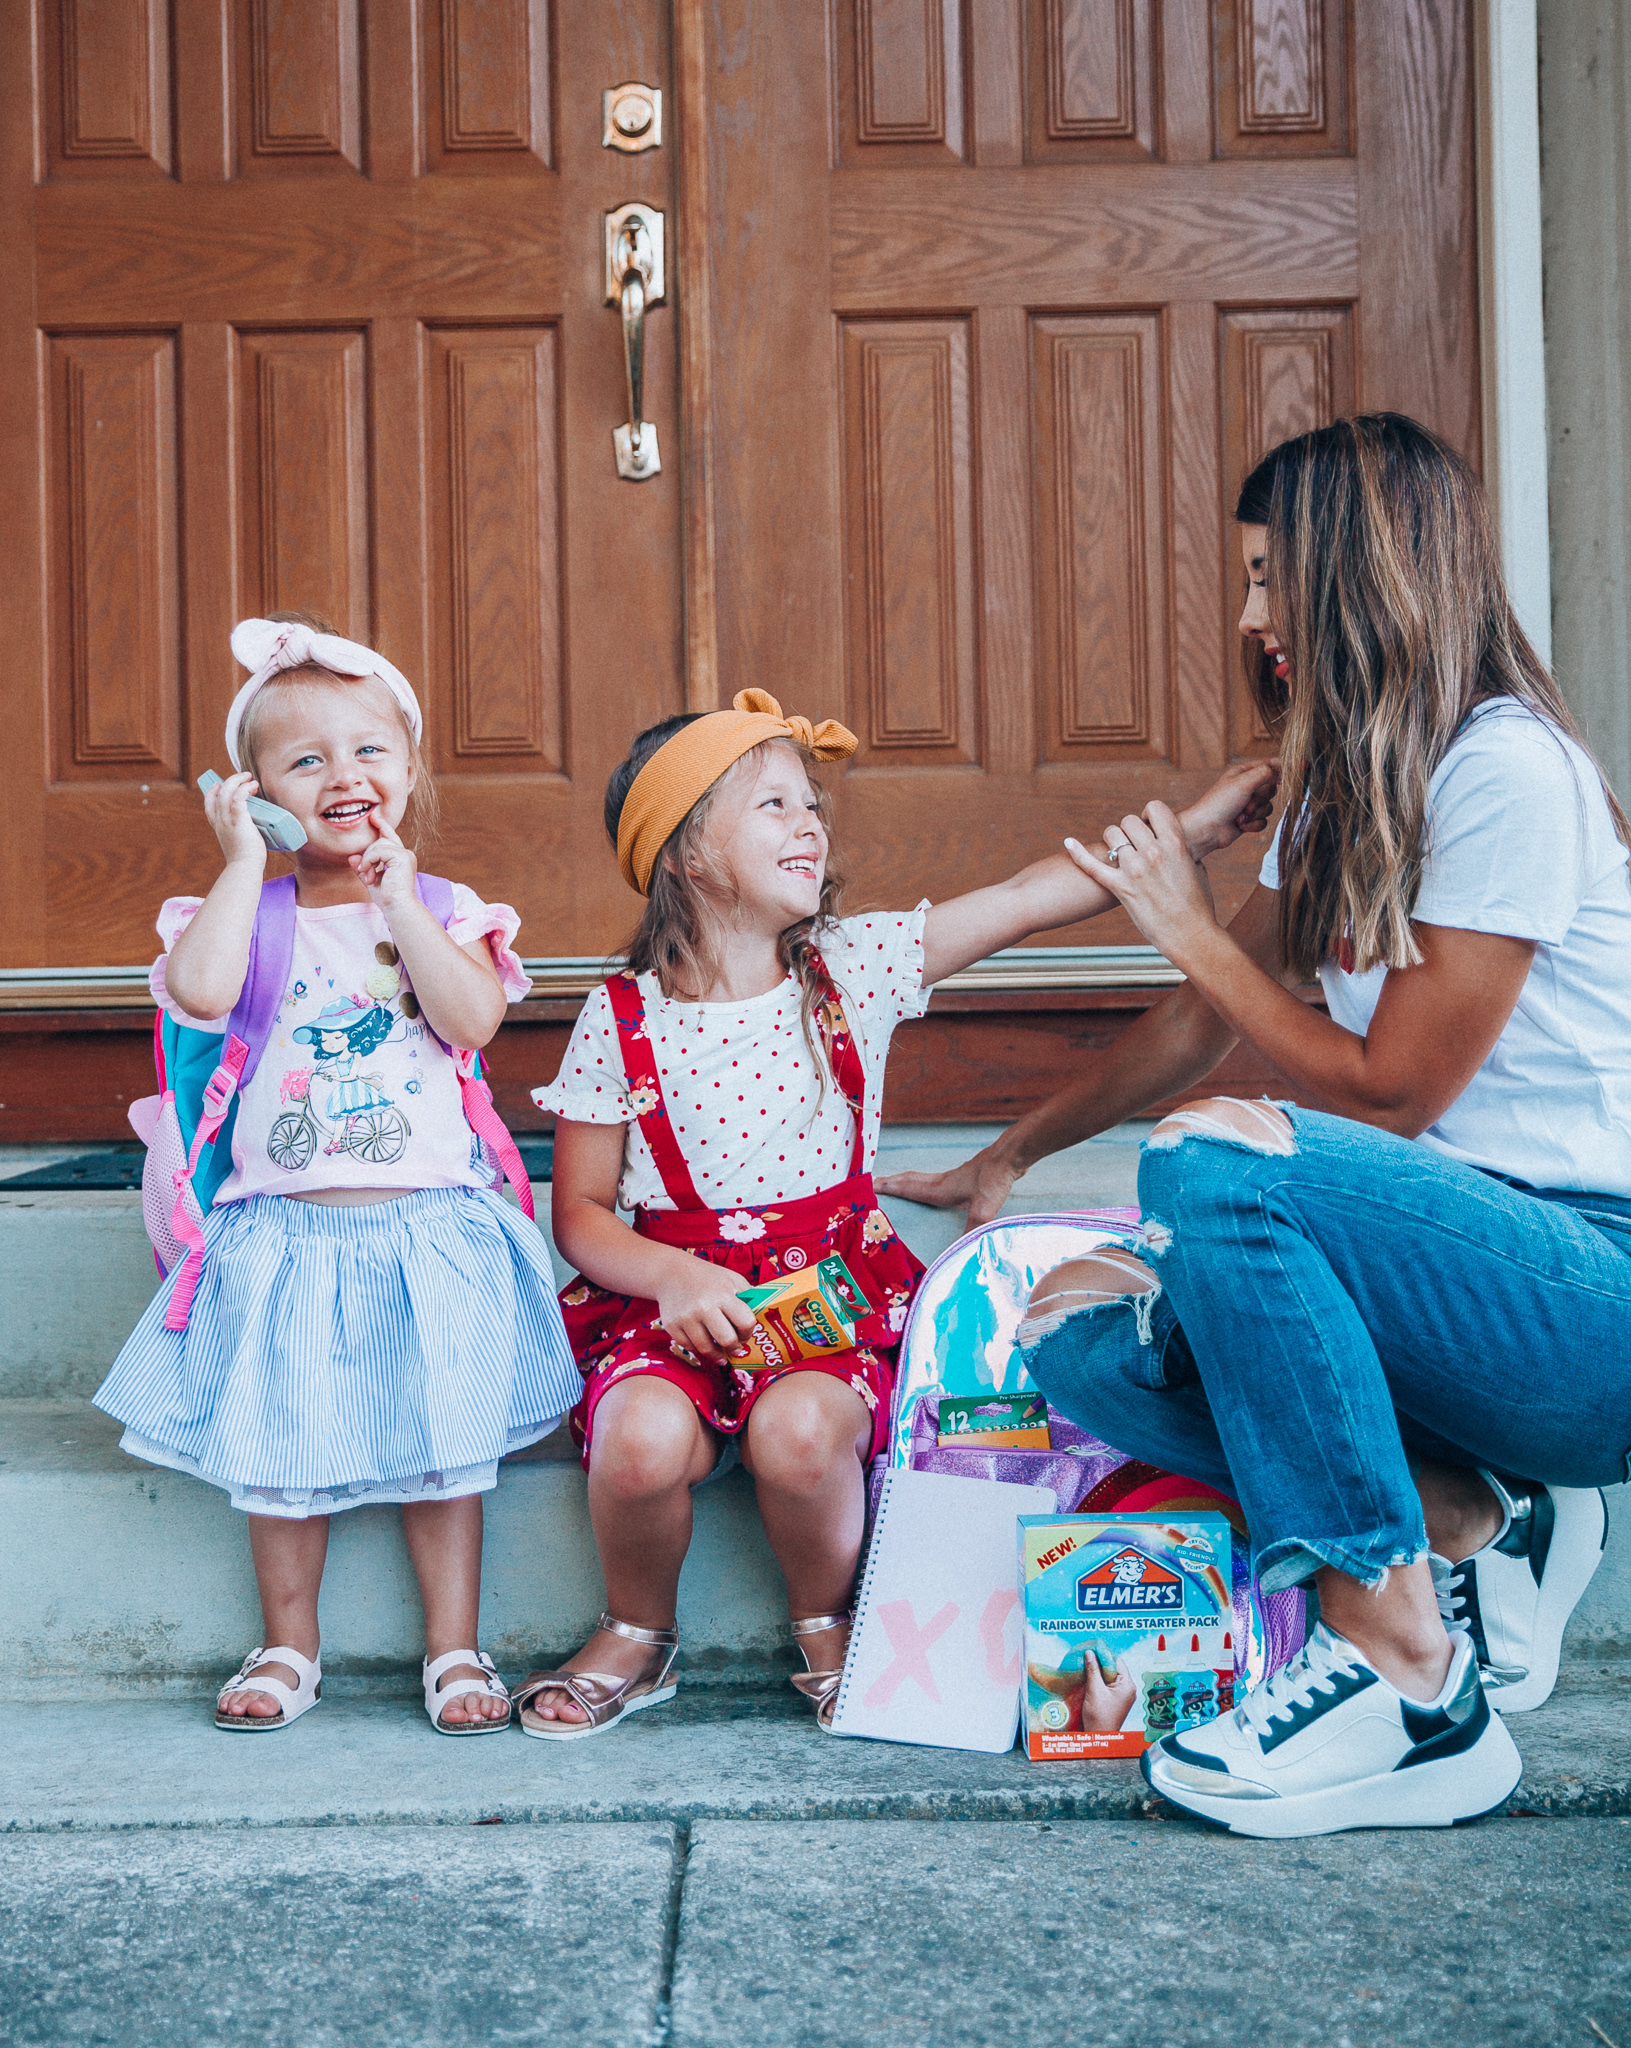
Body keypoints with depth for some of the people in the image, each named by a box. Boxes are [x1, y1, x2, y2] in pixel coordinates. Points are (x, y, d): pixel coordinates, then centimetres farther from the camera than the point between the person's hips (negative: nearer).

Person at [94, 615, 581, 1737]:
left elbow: (474, 1020, -14)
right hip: (286, 1230, 1)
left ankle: (455, 1646, 15)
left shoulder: (444, 907, 4)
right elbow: (199, 990, -19)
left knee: (440, 1444, 0)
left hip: (427, 1226, 0)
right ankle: (290, 1647, 23)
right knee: (279, 1446, 5)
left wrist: (399, 900, -15)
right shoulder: (248, 911, 3)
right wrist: (244, 863, -12)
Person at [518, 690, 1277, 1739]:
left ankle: (828, 1629, 3)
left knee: (799, 1429, -31)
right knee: (644, 1440, -30)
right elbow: (581, 1216, 1)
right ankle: (638, 1635, 5)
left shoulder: (854, 966, 0)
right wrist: (673, 1278, -19)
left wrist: (1197, 823, -6)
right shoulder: (622, 1020, -4)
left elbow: (1030, 898, -2)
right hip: (677, 1290, 0)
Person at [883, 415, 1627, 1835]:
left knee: (1222, 1162, -32)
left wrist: (1198, 932, -5)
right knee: (1081, 1341, -9)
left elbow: (1392, 1091, -15)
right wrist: (1006, 1161, 27)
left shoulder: (1506, 770, -14)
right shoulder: (1346, 794, 15)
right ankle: (1482, 1520, -2)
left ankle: (1413, 1688, -24)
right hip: (1469, 1263, 8)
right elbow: (1197, 1032, 22)